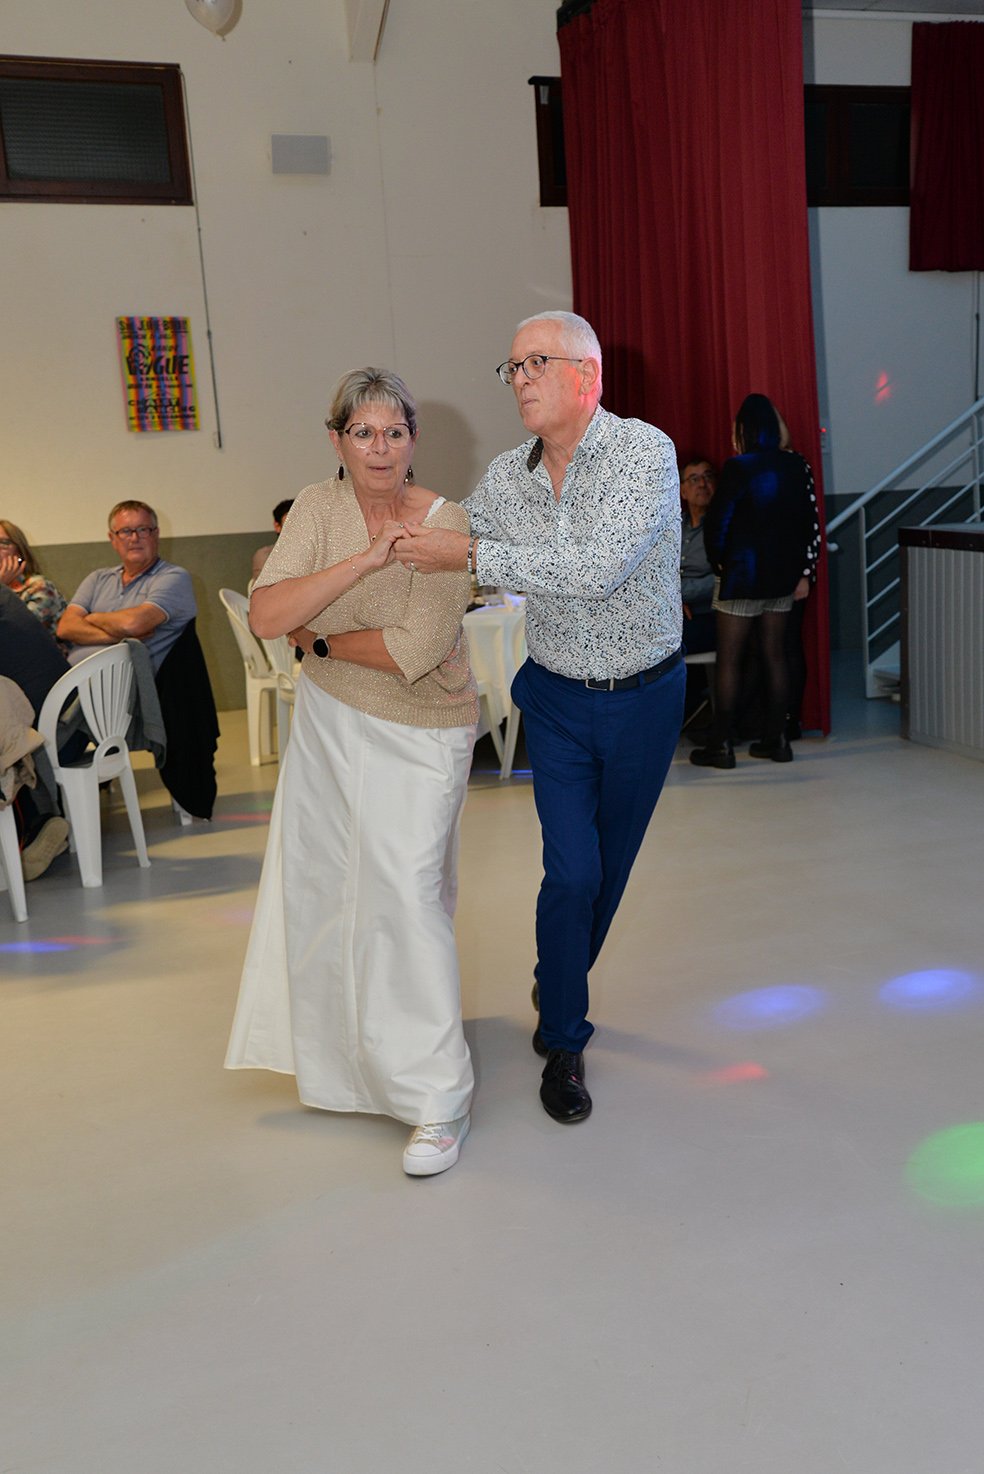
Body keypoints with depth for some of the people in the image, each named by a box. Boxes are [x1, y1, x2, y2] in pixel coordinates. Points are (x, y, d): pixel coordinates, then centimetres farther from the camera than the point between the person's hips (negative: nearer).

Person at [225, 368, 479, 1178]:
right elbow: (265, 617, -20)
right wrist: (365, 559, -28)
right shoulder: (320, 506, -7)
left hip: (419, 732, -5)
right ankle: (336, 1046, 43)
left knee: (405, 895, -9)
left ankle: (438, 1099, 4)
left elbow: (414, 652, -26)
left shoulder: (446, 523, -18)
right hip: (330, 720, 5)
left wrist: (318, 637, -13)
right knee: (324, 881, 17)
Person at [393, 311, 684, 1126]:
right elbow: (435, 568, 10)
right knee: (572, 869, -4)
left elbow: (594, 569, -32)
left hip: (645, 698, -1)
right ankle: (563, 1043, 13)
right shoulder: (504, 477, -3)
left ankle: (559, 990, 39)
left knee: (610, 864, 13)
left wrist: (469, 554, -31)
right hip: (558, 699, 2)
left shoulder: (644, 451, -18)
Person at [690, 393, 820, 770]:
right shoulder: (797, 466, 4)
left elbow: (717, 521, -12)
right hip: (782, 575, 6)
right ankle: (776, 739, 16)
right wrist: (805, 573, 8)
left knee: (728, 660, 2)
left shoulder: (738, 467, -12)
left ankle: (722, 745, 4)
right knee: (774, 656, 12)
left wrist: (718, 561, 4)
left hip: (742, 574, -5)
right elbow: (811, 523, 4)